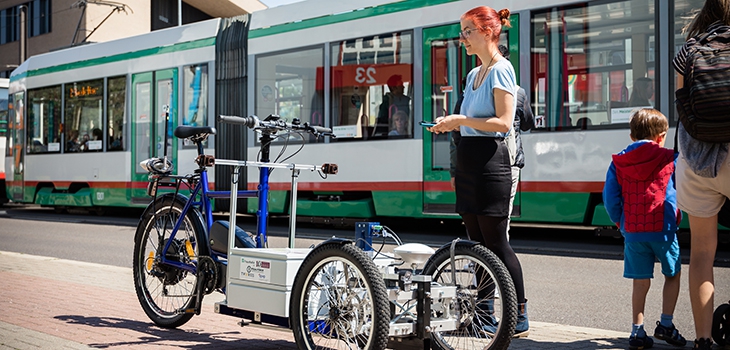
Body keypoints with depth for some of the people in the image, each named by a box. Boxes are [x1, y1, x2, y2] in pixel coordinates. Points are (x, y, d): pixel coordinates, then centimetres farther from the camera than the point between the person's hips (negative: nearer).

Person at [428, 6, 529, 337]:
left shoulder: (500, 70, -8)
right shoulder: (474, 74, 18)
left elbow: (503, 122, -18)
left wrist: (461, 120, -18)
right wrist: (451, 123, 10)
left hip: (490, 161, -9)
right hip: (468, 160, 9)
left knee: (496, 243, -6)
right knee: (477, 243, 10)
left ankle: (519, 318, 3)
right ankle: (484, 315, 16)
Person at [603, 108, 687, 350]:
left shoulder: (618, 162, 5)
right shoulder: (671, 159, 0)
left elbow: (610, 196, 3)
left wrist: (620, 222, 13)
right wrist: (678, 218, 14)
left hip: (632, 232, 2)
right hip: (663, 229, -2)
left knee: (640, 281, 7)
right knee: (672, 274, 16)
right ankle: (666, 324, 15)